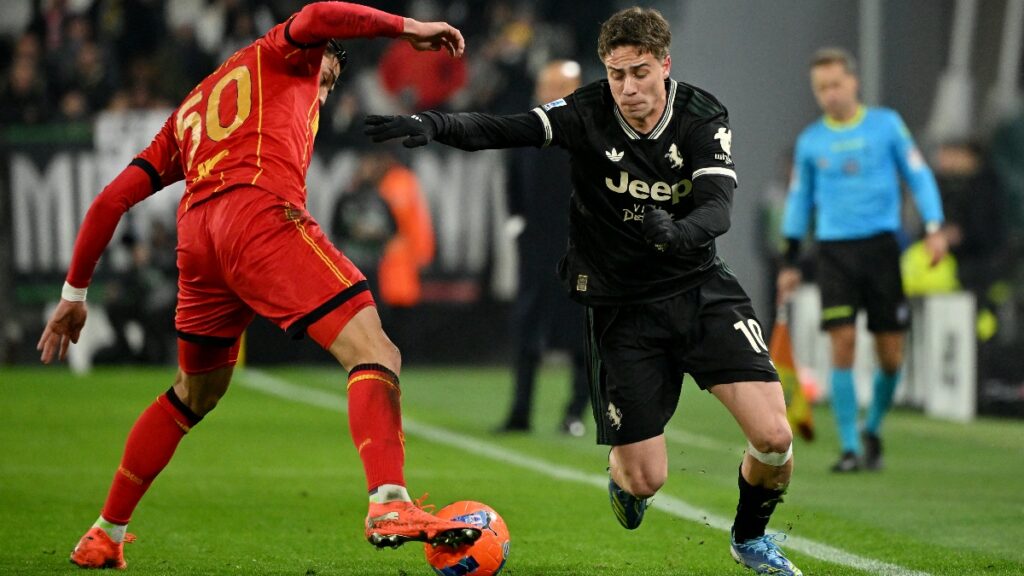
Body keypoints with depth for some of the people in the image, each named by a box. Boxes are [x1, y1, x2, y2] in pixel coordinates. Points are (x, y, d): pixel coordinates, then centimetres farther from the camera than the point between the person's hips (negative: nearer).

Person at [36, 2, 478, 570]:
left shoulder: (190, 112, 37)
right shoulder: (283, 56, 22)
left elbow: (112, 199, 31)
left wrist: (74, 292, 34)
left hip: (197, 235, 7)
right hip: (261, 213, -7)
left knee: (193, 395, 27)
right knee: (372, 351, -14)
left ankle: (105, 536, 33)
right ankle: (388, 505, -38)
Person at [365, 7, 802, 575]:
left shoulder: (703, 118, -10)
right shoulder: (588, 113, -13)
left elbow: (716, 208, -24)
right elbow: (508, 129, -27)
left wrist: (676, 233, -47)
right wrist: (435, 123, -46)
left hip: (700, 289, 1)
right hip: (620, 307, -1)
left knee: (773, 437, -13)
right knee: (645, 479, -4)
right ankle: (621, 473, 38)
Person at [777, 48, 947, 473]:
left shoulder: (886, 125, 3)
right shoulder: (810, 141, 8)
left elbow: (919, 176, 6)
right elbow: (799, 199, 17)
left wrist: (934, 228, -7)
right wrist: (790, 262, 15)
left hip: (882, 246, 0)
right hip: (835, 250, 0)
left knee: (891, 356, 0)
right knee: (843, 345, -11)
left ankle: (873, 429, 25)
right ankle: (849, 448, -7)